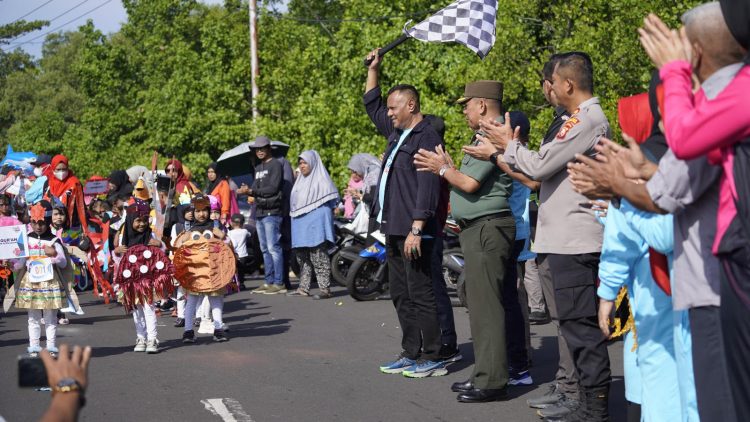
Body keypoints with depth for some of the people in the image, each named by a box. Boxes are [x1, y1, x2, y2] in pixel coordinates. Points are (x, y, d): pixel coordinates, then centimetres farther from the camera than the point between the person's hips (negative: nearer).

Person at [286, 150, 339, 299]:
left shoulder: (321, 179, -4)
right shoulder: (301, 181, 20)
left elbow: (331, 202, -6)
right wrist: (294, 215, 17)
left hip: (315, 224, -8)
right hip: (301, 225, 8)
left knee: (318, 256, -11)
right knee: (303, 257, 9)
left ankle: (325, 289, -11)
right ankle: (303, 288, 13)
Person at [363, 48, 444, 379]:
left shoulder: (427, 138, -12)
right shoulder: (396, 132, 16)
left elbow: (427, 187, -20)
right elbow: (371, 105, 34)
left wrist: (416, 229, -25)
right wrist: (373, 69, 26)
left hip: (413, 231, -10)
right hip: (393, 228, 10)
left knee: (420, 294, -7)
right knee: (400, 294, 12)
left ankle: (433, 358, -2)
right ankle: (411, 354, 19)